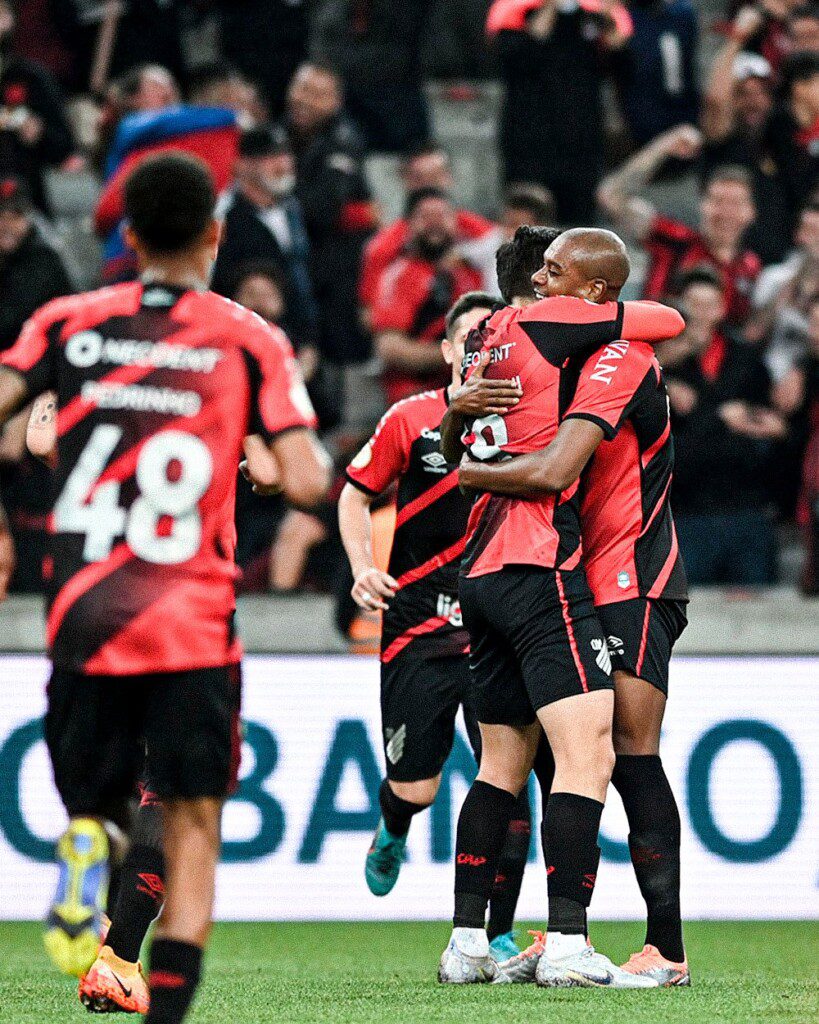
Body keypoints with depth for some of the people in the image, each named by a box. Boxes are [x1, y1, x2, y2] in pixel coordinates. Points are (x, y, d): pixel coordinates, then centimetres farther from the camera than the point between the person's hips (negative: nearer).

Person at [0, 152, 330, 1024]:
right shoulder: (250, 341, 0)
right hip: (194, 624, -2)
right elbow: (305, 482, -6)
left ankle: (82, 854, -20)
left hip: (83, 616, 2)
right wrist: (314, 454, 15)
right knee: (192, 821, 3)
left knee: (90, 798, 16)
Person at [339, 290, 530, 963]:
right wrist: (363, 568, -2)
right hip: (418, 626, 0)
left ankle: (496, 936, 1)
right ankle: (393, 831, 39)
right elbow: (357, 493, 12)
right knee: (414, 788, 0)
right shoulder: (411, 419, 0)